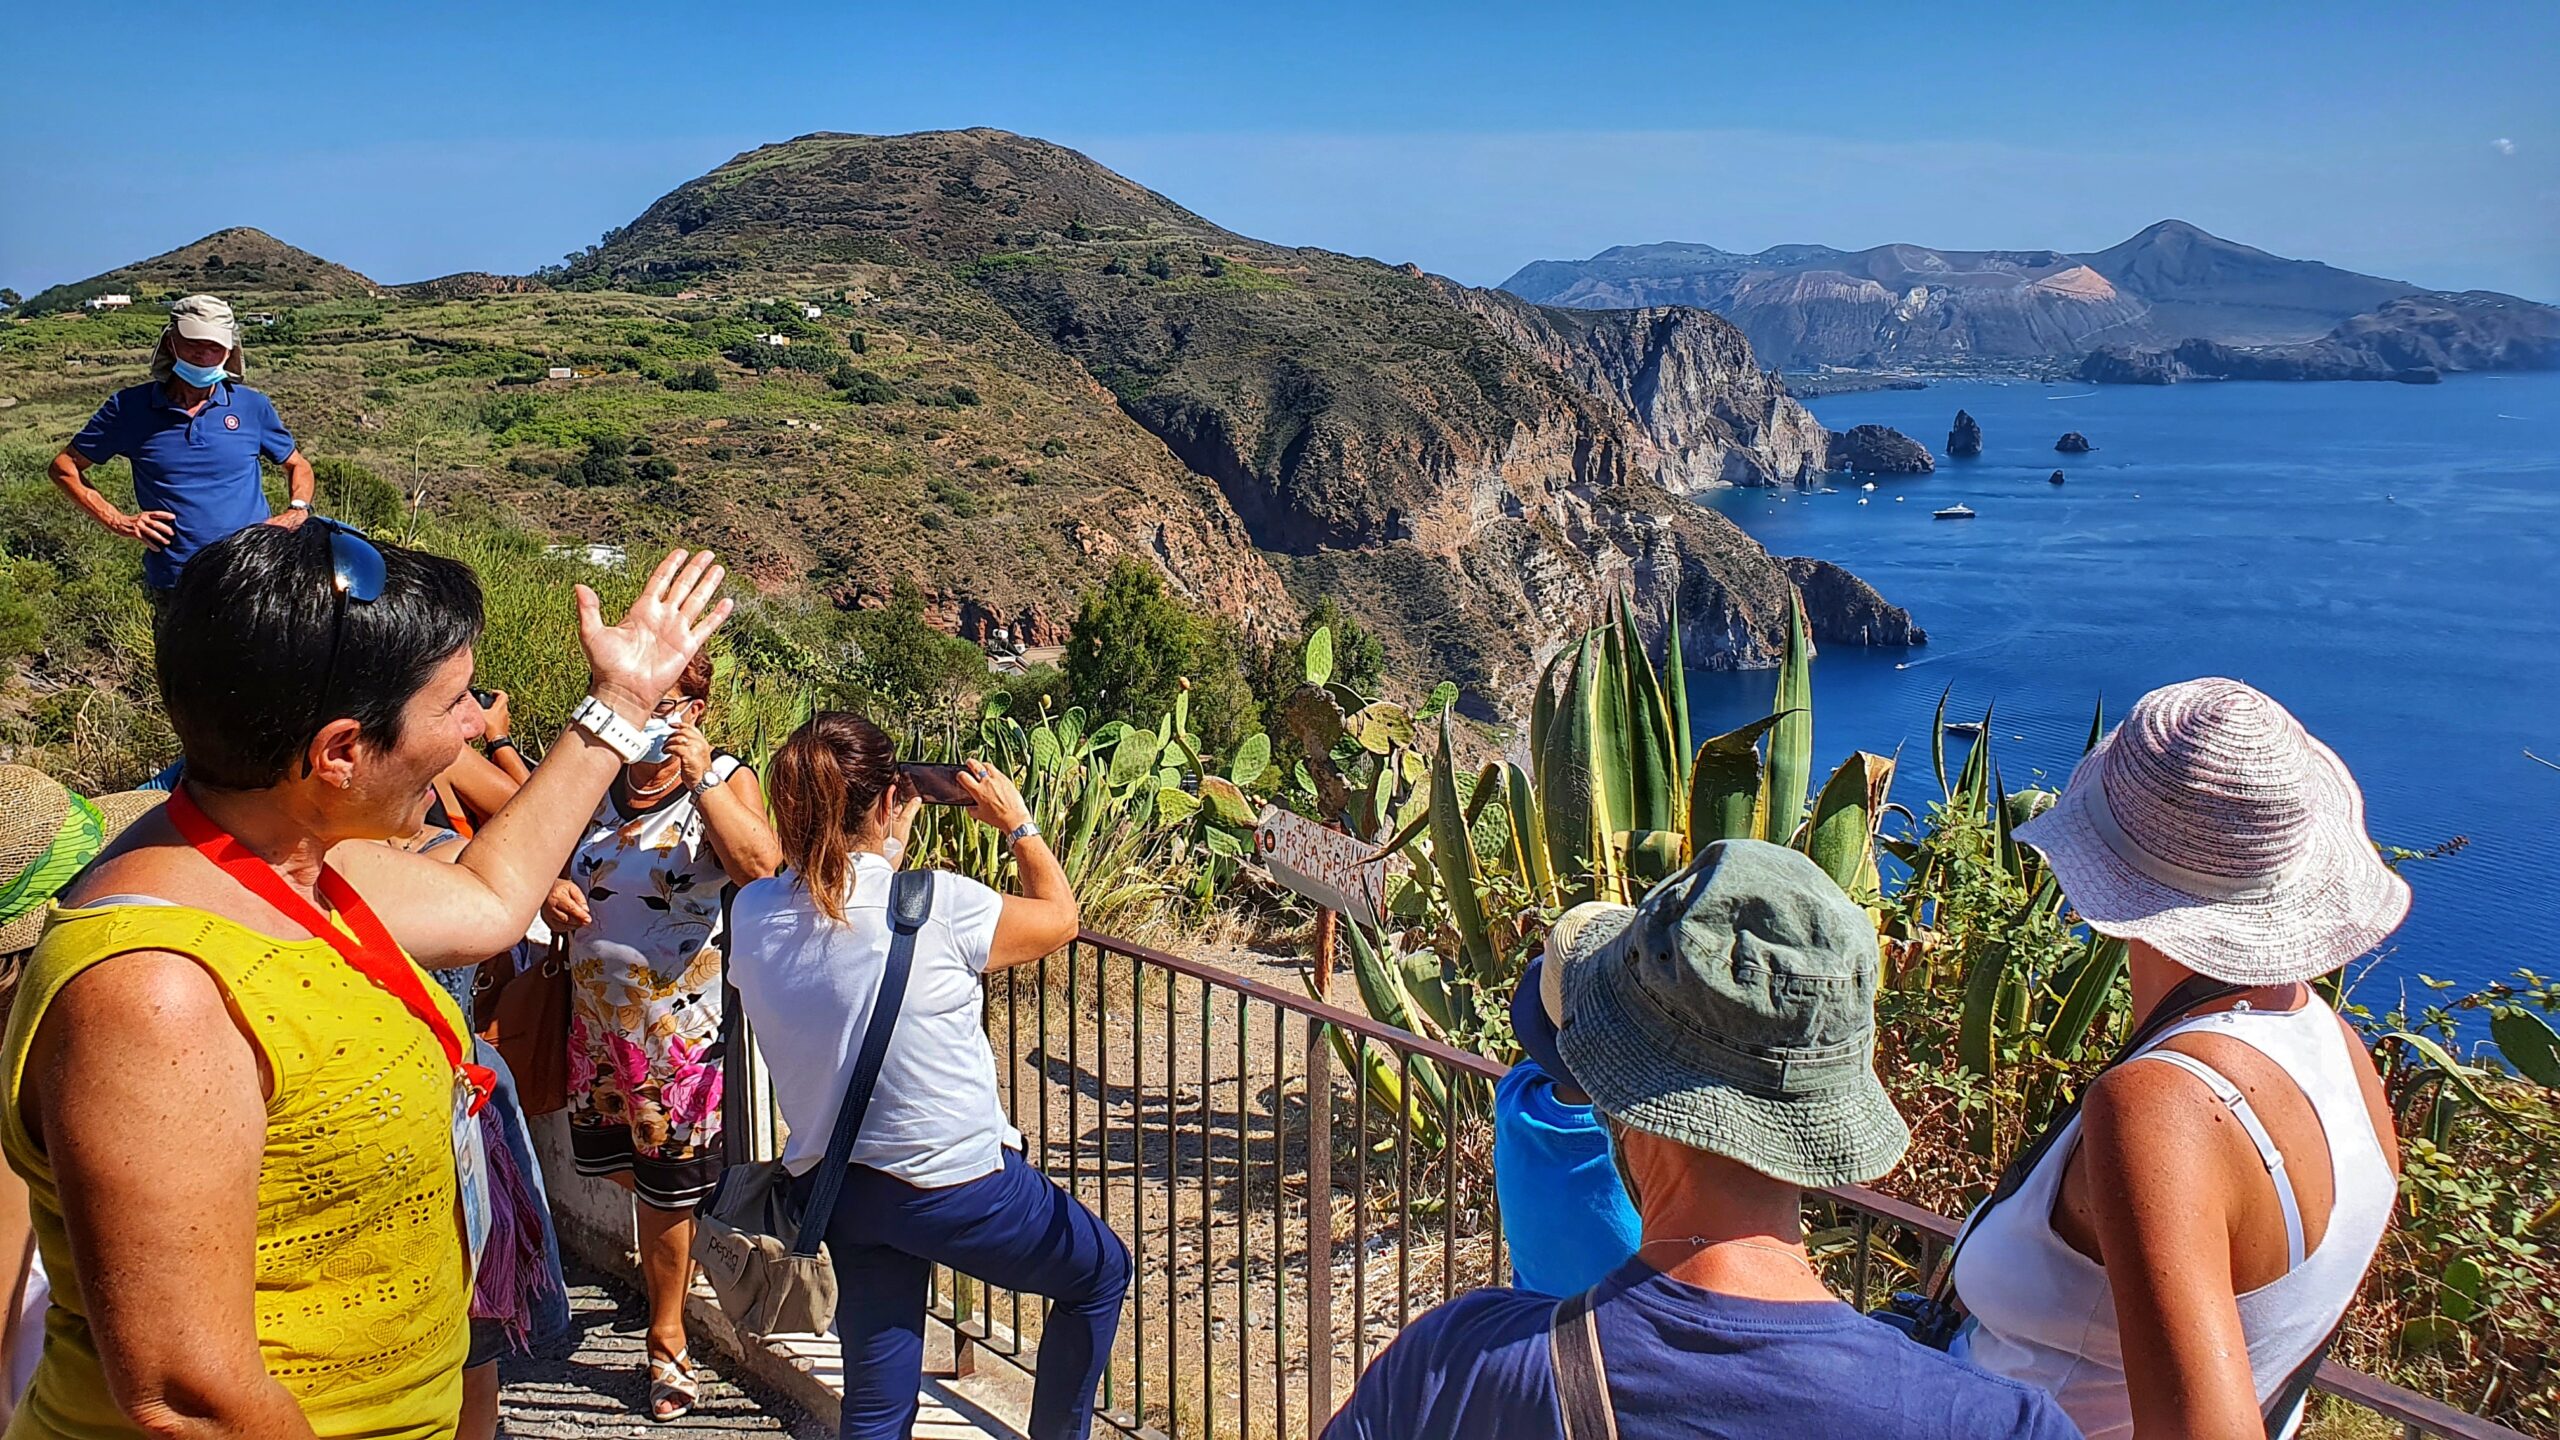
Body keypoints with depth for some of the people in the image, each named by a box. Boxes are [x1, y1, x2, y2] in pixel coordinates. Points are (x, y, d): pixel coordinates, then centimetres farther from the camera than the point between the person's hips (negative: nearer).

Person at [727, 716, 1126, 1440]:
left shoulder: (755, 913, -6)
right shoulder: (938, 905, -22)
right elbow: (1060, 916, -2)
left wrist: (891, 838, 19)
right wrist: (1016, 822, 10)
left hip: (832, 1186, 6)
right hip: (954, 1184, -6)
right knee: (1101, 1273, 22)